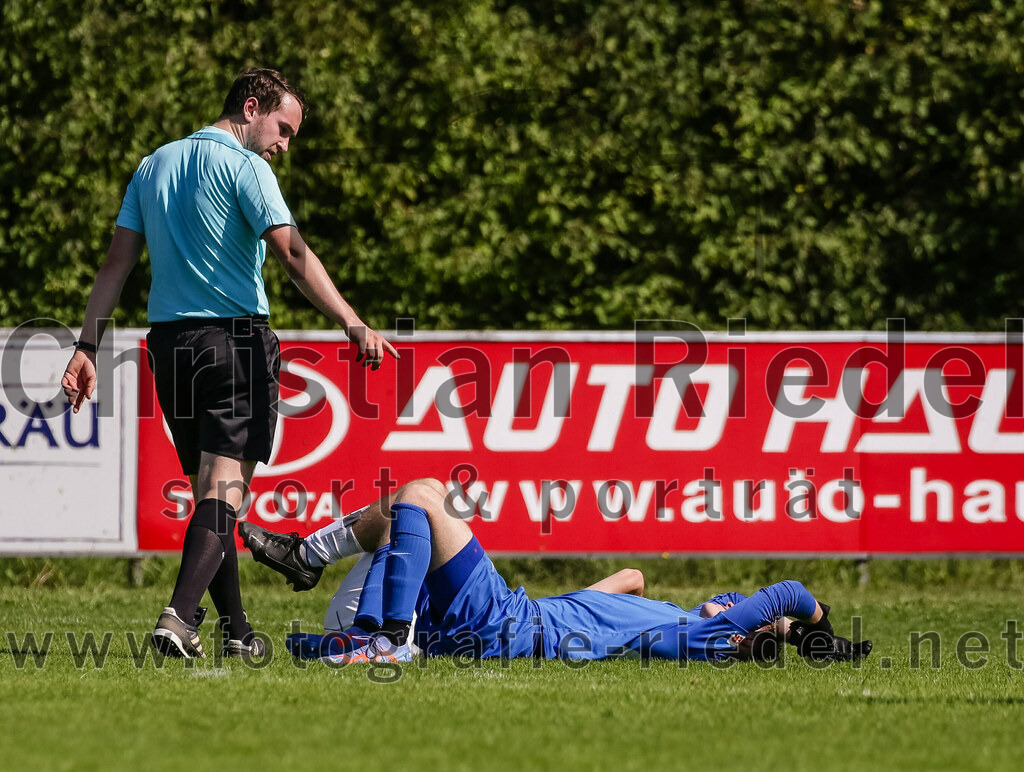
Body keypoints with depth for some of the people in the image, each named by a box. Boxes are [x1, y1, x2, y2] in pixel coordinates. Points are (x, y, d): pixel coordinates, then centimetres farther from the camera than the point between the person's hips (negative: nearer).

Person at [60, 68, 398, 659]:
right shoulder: (243, 167, -6)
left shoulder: (154, 167, 15)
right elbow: (293, 255, -17)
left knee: (207, 491, 13)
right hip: (236, 341, -6)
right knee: (225, 488, -9)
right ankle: (180, 615, -26)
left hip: (168, 343, 6)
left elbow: (118, 262, 12)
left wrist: (88, 347, 11)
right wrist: (355, 326, -22)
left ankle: (237, 630, 14)